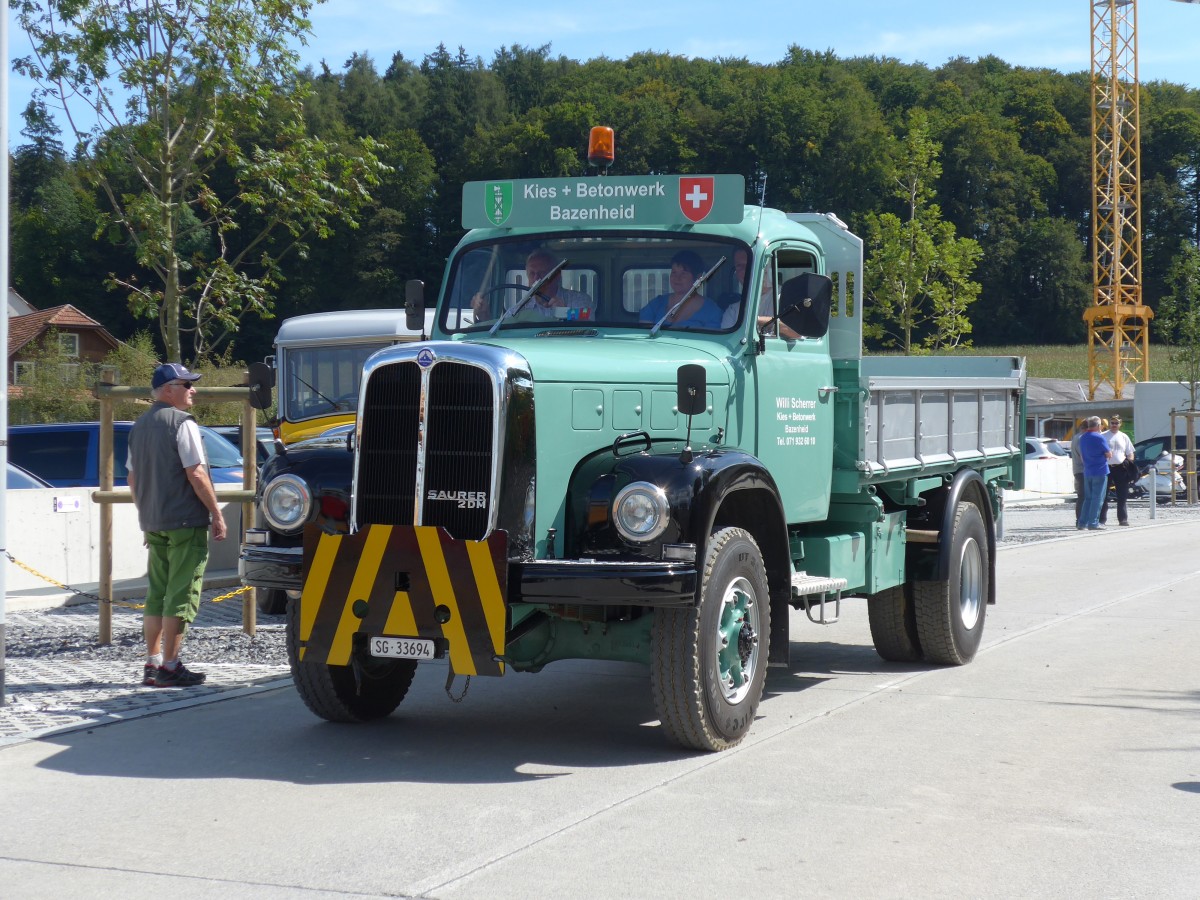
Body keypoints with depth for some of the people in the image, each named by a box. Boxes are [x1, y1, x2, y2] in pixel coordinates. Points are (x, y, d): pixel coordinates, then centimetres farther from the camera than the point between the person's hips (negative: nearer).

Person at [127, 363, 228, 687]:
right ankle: (169, 667, -4)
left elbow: (133, 478, 17)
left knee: (157, 593, 13)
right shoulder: (182, 423, -11)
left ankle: (152, 663, 15)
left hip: (153, 523, 8)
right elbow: (195, 473, -16)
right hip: (185, 521, -8)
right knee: (181, 595, -4)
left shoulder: (139, 425, 14)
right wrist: (217, 513, -11)